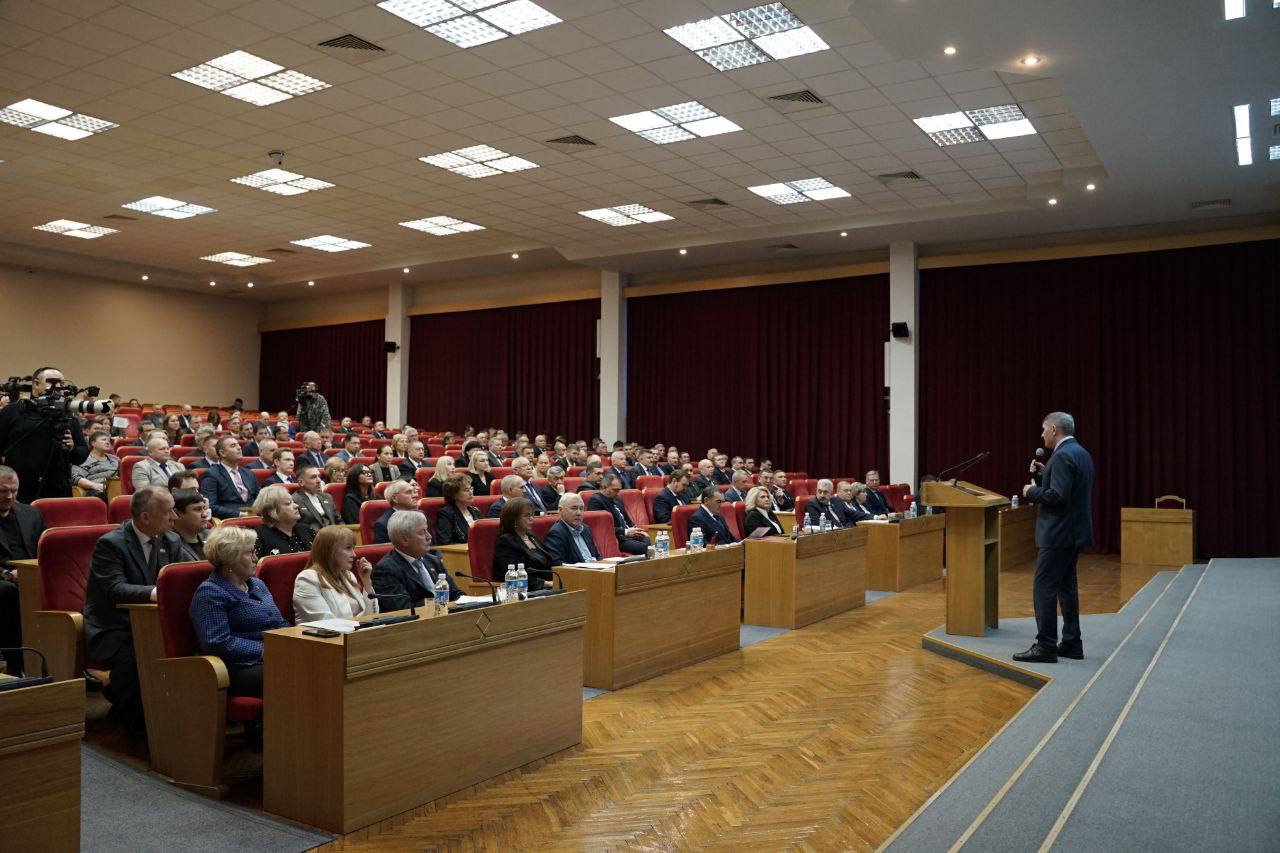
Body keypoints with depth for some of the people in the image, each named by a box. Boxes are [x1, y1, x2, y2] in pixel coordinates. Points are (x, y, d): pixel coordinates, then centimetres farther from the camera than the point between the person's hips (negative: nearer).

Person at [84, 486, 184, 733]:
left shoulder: (171, 541, 6)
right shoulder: (110, 543, -13)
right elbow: (116, 590, -26)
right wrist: (154, 592, -41)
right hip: (112, 630, -5)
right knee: (132, 655, -35)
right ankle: (134, 721, -9)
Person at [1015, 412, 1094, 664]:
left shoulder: (1063, 456, -18)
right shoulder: (1080, 452, 14)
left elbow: (1058, 496, -26)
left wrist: (1032, 491, -11)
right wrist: (1043, 475, 10)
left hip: (1058, 534, -10)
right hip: (1073, 531, 10)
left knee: (1044, 587, -6)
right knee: (1066, 586, 15)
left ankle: (1045, 646, -4)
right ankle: (1072, 643, 19)